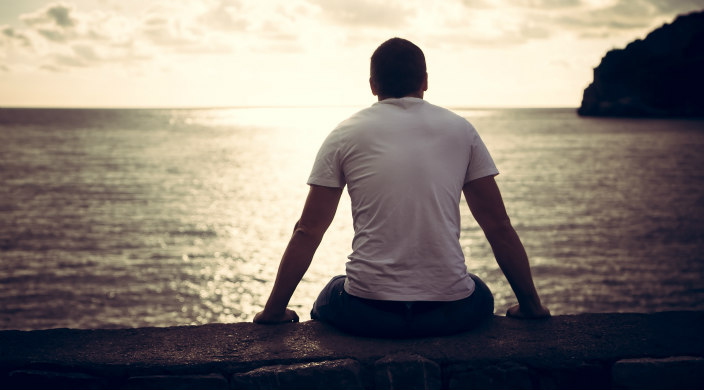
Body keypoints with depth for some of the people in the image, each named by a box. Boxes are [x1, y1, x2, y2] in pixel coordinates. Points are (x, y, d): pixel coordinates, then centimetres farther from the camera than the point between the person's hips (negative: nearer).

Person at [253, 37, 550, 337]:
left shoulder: (344, 135, 4)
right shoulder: (461, 130, 7)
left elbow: (308, 232, 4)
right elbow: (499, 227, 8)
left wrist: (273, 310, 14)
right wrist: (531, 305, 19)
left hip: (367, 314, 0)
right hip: (450, 313, 1)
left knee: (328, 299, 34)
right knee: (481, 296, 36)